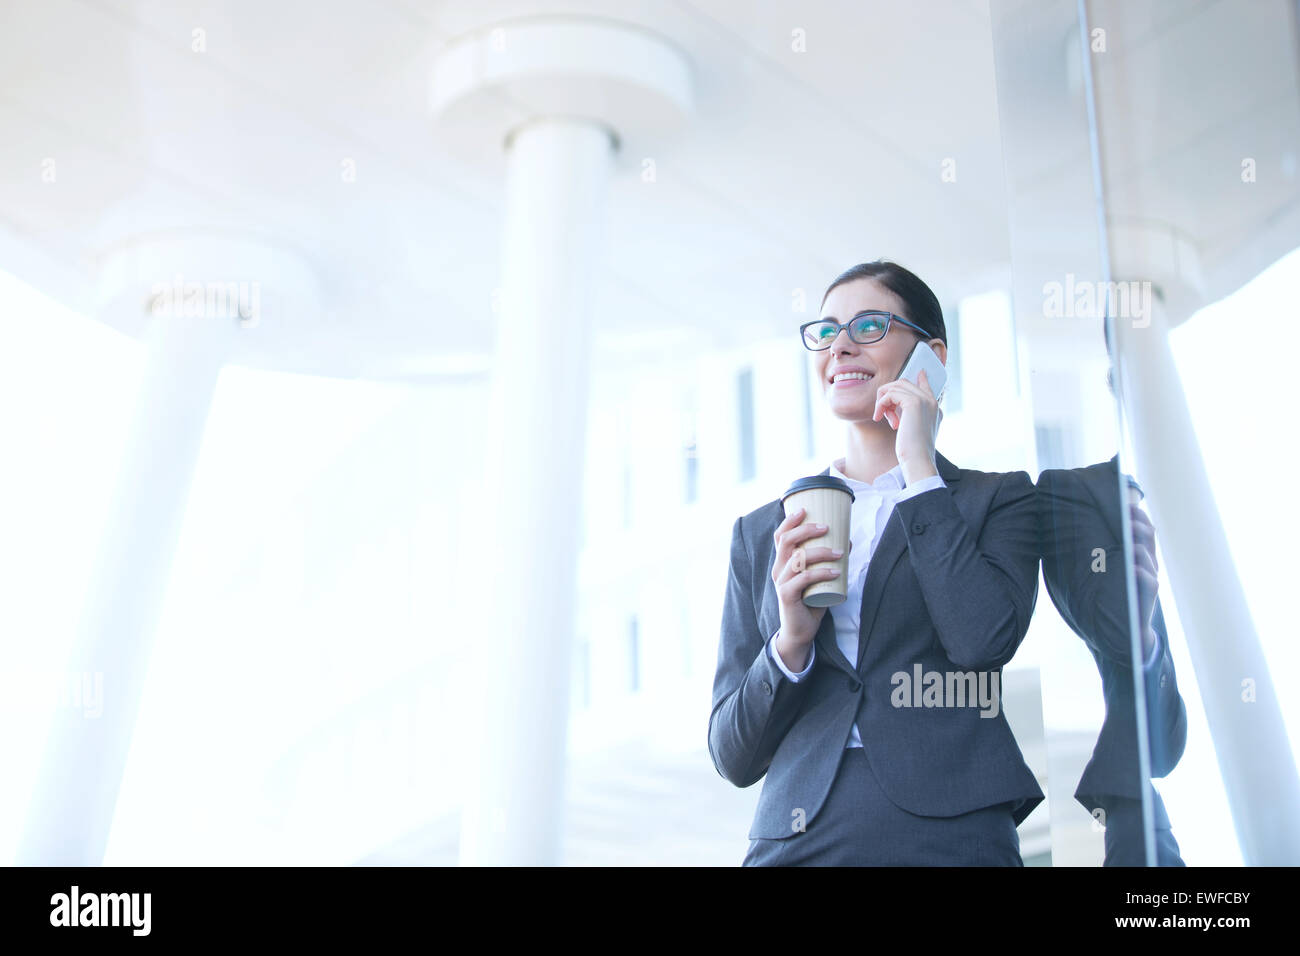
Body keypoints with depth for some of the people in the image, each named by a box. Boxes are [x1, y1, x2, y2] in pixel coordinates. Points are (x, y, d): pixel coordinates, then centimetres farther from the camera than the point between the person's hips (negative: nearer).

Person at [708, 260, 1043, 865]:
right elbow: (734, 757, 10)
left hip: (951, 837, -2)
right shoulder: (761, 534, 13)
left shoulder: (997, 499, 8)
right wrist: (790, 642, -9)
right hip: (795, 839, 2)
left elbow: (986, 640, -13)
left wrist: (919, 467, -5)